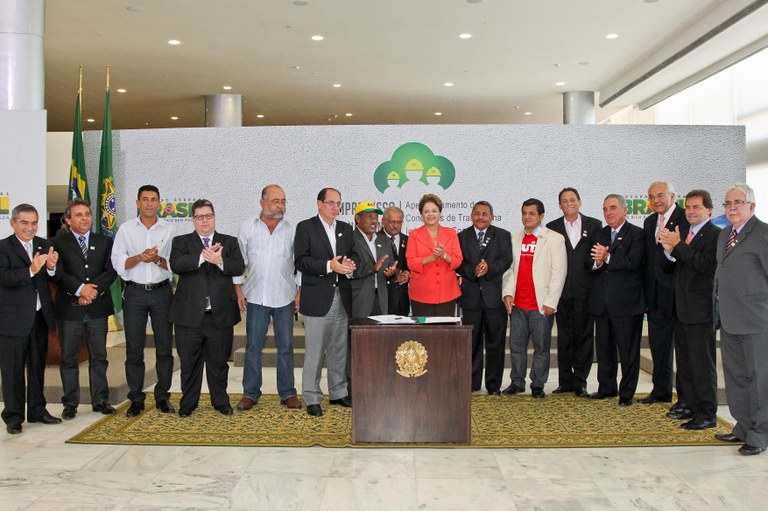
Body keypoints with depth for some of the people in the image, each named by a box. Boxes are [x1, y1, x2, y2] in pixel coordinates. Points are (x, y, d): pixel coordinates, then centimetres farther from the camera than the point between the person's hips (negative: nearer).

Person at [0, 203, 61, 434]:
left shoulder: (45, 245, 8)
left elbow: (54, 279, 4)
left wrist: (51, 267, -17)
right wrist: (31, 270, -32)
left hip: (40, 317, 5)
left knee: (38, 367, 15)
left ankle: (37, 410, 28)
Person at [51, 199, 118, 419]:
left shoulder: (104, 242, 10)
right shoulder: (58, 243, 3)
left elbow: (111, 271, 1)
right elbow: (58, 272, -8)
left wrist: (94, 290, -13)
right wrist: (80, 289, -20)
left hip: (98, 307, 2)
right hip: (69, 308, -2)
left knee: (99, 357, 8)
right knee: (68, 358, 5)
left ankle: (100, 400, 18)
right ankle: (70, 403, 15)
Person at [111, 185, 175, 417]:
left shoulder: (169, 229, 5)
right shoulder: (126, 229, 5)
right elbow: (118, 262, -2)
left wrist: (157, 259, -17)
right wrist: (140, 257, -17)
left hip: (162, 292, 0)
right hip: (135, 293, 0)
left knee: (164, 347, 4)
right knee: (134, 348, 3)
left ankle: (162, 396, 15)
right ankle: (136, 399, 13)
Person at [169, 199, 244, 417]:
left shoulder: (230, 242, 10)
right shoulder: (181, 242, 7)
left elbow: (239, 268, -5)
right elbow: (176, 264, -12)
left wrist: (220, 261, -22)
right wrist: (202, 257, -23)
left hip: (220, 315, 1)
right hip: (190, 315, 0)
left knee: (219, 362, 10)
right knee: (189, 362, 8)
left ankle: (220, 401, 24)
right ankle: (188, 403, 23)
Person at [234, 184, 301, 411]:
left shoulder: (291, 230, 4)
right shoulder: (248, 227, 4)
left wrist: (299, 292, 2)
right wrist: (239, 290, 2)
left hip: (284, 297, 0)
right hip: (256, 296, 0)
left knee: (285, 346, 6)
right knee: (253, 346, 5)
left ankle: (287, 393, 15)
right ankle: (250, 393, 15)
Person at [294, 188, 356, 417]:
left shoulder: (345, 229, 15)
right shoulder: (305, 227, -2)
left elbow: (352, 257, 16)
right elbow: (300, 261, -10)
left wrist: (349, 266, -7)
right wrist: (329, 266, -20)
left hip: (341, 297, 5)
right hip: (317, 298, -5)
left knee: (339, 349, 13)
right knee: (314, 351, -1)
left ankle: (338, 392, 26)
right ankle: (312, 398, 9)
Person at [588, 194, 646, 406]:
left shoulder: (637, 234, -6)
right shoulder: (601, 234, 13)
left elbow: (633, 262, -20)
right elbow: (592, 263, 5)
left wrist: (607, 258, -24)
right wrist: (597, 261, -17)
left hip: (626, 301, -6)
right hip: (602, 301, 6)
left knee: (628, 350, 4)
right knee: (604, 348, 15)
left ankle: (626, 393, 14)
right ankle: (606, 388, 28)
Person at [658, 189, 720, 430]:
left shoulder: (715, 235, -10)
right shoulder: (682, 234, 13)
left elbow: (706, 265, -24)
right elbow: (667, 268, 10)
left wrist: (678, 246, -21)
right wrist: (669, 251, -10)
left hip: (701, 309, -8)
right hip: (681, 309, 8)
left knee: (702, 362, -1)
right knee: (684, 362, 15)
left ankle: (707, 414, 8)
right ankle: (692, 406, 27)